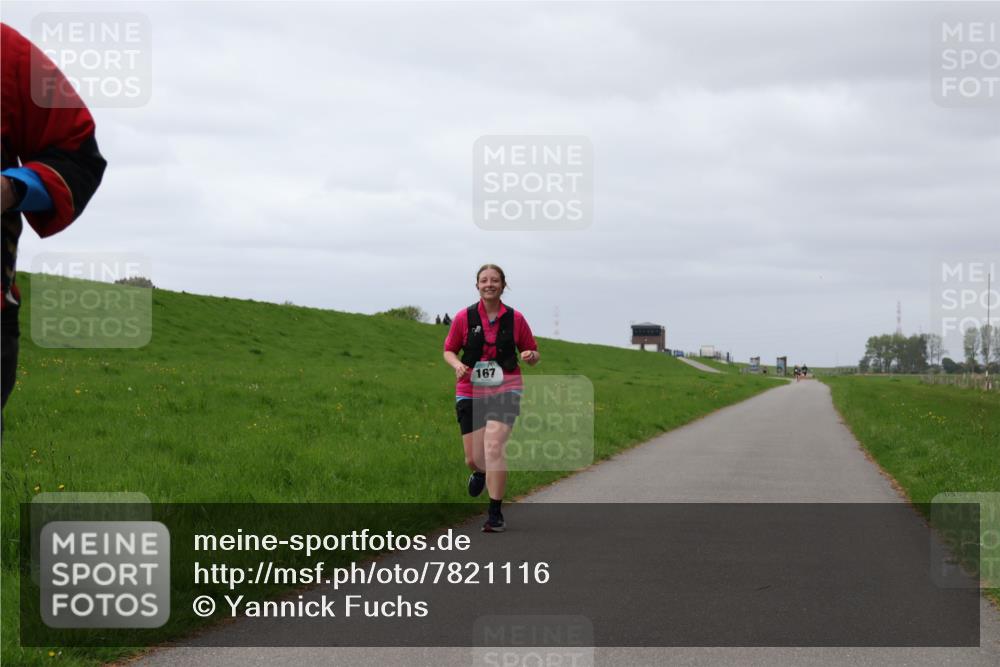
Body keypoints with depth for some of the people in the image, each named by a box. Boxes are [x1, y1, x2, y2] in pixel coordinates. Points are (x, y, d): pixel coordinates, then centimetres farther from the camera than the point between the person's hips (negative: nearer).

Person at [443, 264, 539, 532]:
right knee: (474, 458, 3)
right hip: (470, 392, 1)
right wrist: (457, 365, -12)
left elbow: (532, 352, 11)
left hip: (505, 391, -1)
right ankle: (480, 472, 44)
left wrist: (530, 356, -13)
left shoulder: (515, 319, 1)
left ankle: (496, 514, -13)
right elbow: (449, 350, 9)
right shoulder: (464, 318, 0)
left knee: (494, 446, -21)